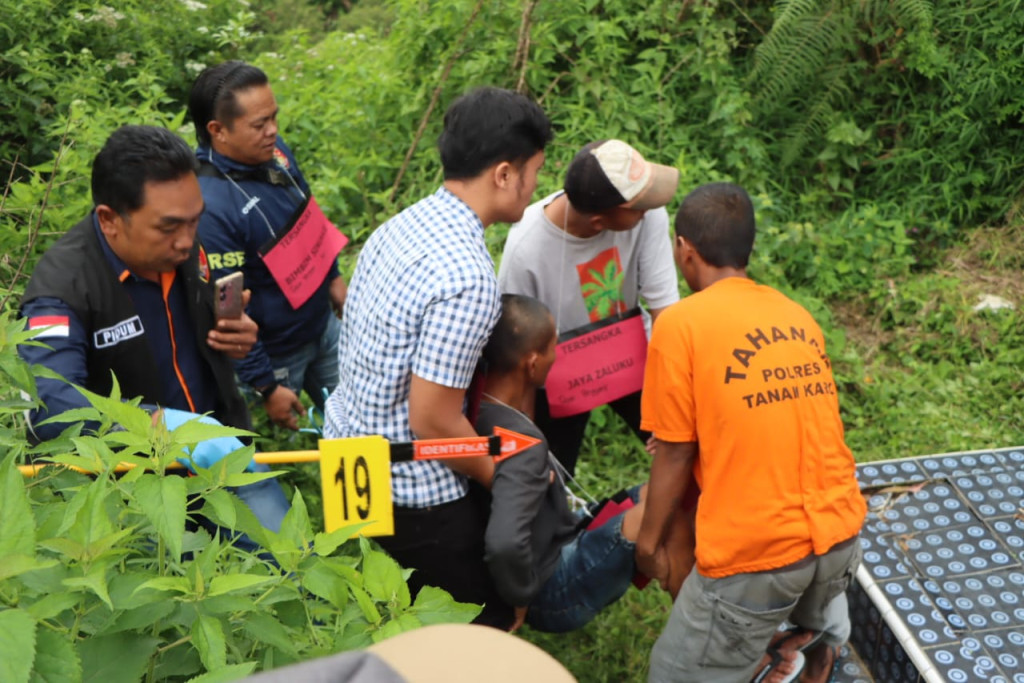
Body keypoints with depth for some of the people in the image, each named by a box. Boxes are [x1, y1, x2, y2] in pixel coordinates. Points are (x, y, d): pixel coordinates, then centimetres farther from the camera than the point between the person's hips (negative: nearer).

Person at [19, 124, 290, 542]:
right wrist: (170, 426, -49)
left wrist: (235, 337, -7)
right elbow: (48, 404, -38)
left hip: (225, 451, 5)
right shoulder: (62, 286, -23)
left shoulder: (183, 248, -5)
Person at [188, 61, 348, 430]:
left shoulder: (273, 151, -10)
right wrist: (266, 386, -20)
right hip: (276, 355, -7)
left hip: (324, 324, 7)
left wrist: (332, 276, 17)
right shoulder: (208, 206, -34)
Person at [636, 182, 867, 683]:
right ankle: (821, 639, 21)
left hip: (755, 551, -7)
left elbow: (675, 455, -7)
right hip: (839, 531, 7)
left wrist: (650, 540, 7)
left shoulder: (680, 323, -9)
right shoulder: (798, 316, 8)